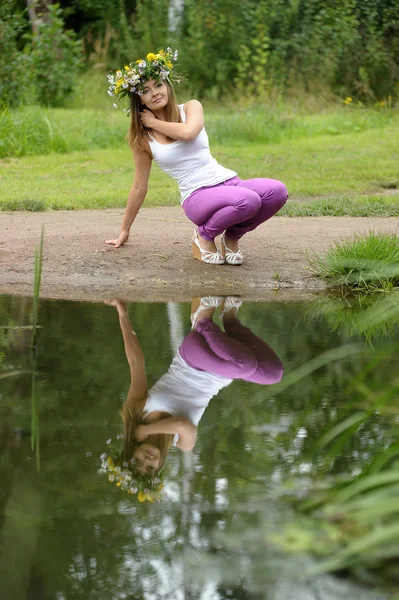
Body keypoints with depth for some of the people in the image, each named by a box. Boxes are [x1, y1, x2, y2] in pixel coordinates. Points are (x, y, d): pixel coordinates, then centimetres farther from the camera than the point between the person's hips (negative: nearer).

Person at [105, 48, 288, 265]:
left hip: (228, 181, 4)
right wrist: (124, 231, 16)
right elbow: (139, 187, 12)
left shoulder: (191, 107, 6)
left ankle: (232, 236, -1)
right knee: (247, 200, -35)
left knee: (277, 191, -27)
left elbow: (188, 132, -17)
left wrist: (154, 122, -2)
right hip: (197, 197, -3)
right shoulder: (142, 139, 4)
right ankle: (204, 235, -5)